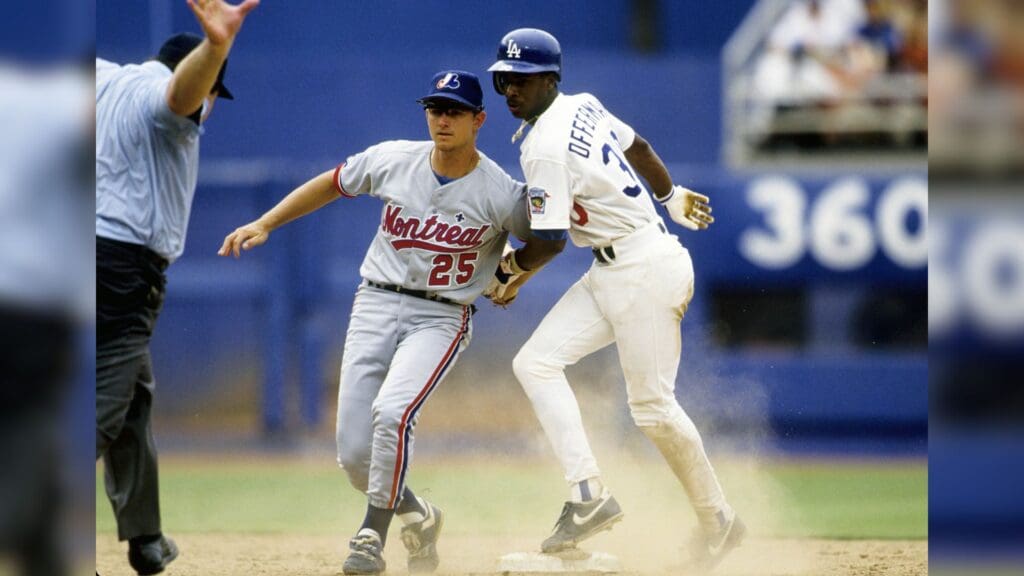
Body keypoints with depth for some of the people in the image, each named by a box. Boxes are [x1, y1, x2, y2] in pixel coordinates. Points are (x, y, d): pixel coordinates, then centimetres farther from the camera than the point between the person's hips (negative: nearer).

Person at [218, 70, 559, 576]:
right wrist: (264, 224, 10)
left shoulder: (501, 194, -10)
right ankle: (418, 518, 26)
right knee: (354, 454, -3)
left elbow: (545, 241, 6)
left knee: (392, 411, -31)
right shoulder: (392, 160, -2)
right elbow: (331, 185, 13)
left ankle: (373, 534, -17)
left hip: (441, 317, -3)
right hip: (376, 306, 3)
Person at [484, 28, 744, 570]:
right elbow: (637, 148, 23)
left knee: (652, 404, -5)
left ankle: (718, 521, 9)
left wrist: (509, 266, 3)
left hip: (644, 269, -10)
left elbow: (549, 241, -18)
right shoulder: (584, 106, 8)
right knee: (536, 362, -2)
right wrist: (673, 197, 39)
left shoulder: (545, 149, -18)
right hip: (610, 274, 10)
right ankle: (588, 495, -8)